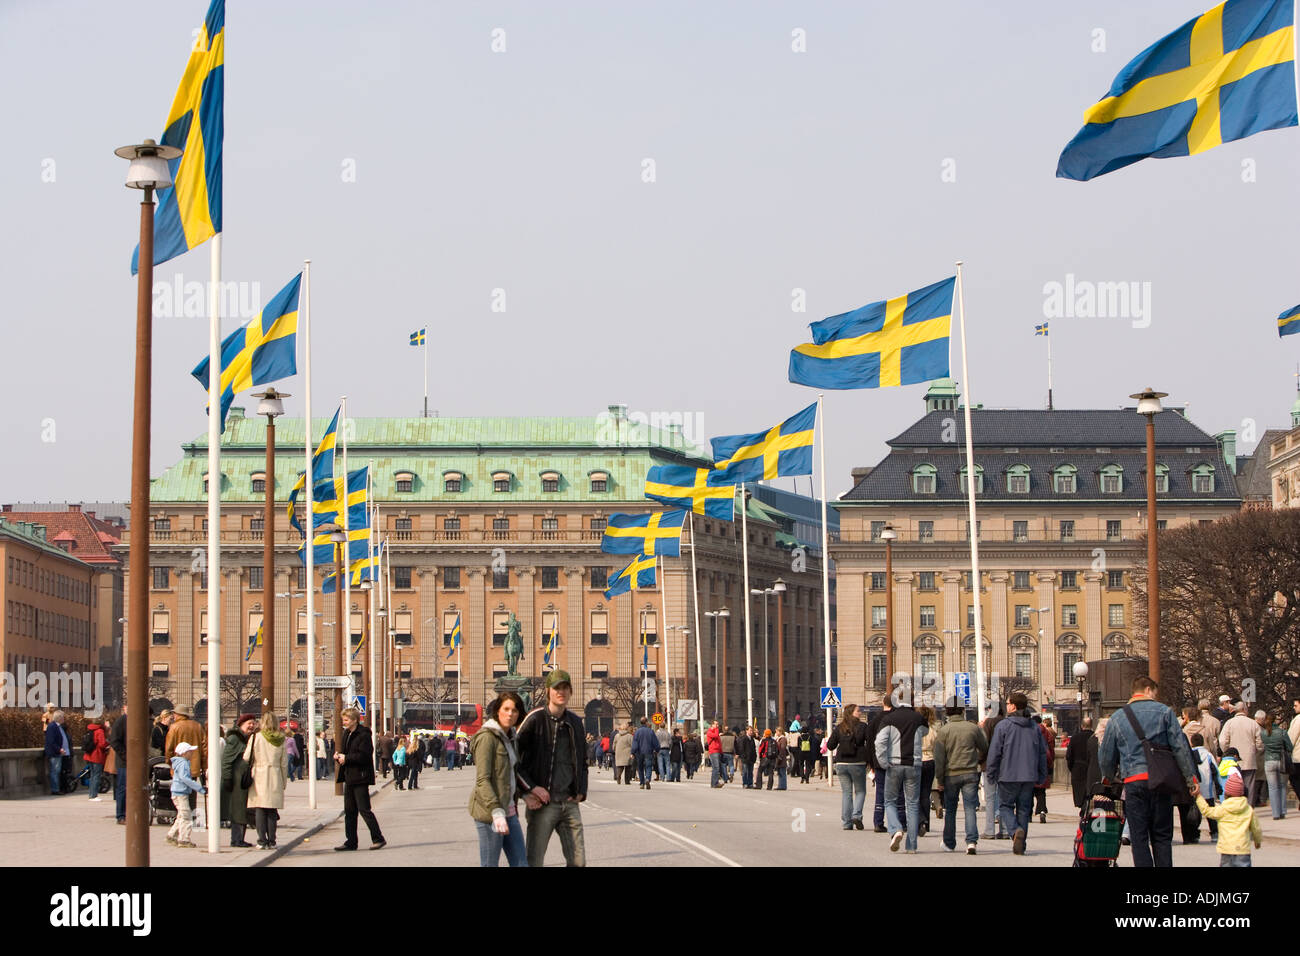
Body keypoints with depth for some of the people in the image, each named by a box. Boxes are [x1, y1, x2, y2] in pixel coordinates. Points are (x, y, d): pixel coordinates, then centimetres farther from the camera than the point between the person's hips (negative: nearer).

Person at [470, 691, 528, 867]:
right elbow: (482, 780, -19)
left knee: (521, 862, 5)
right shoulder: (487, 737, -12)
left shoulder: (509, 737, 15)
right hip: (489, 812, -9)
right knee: (489, 864, -4)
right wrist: (496, 812, -27)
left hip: (508, 811, 9)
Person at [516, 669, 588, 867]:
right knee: (534, 861, -2)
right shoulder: (536, 719, -7)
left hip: (570, 803, 5)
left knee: (578, 861, 4)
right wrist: (529, 789, -12)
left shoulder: (575, 722, 12)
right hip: (543, 804, -5)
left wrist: (581, 791, 10)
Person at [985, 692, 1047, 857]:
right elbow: (1043, 752, 11)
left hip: (1008, 775, -4)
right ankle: (1020, 846, 9)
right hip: (1029, 776, 4)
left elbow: (994, 751, -8)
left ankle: (1015, 830, -19)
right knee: (1024, 809, 10)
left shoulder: (1003, 726, -7)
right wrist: (1041, 775, 18)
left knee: (1005, 805, 8)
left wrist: (992, 773, 2)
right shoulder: (1034, 727, 8)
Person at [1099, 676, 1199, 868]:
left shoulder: (1117, 718, 10)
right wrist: (1191, 778, 2)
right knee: (1162, 837, 7)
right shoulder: (1164, 712, 3)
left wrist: (1111, 778, 33)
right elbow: (1180, 747, -2)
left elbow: (1106, 757, 15)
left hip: (1133, 782, 0)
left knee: (1139, 838, 3)